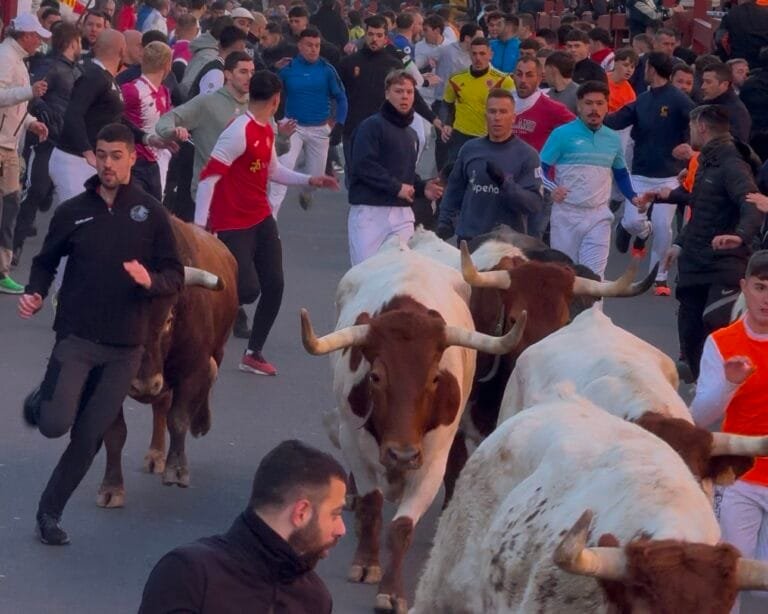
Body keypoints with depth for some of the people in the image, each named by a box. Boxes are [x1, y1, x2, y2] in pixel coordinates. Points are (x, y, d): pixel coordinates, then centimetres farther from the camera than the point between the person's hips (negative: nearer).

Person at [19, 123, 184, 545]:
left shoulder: (151, 214, 0)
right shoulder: (72, 212, 0)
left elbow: (175, 277, 2)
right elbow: (46, 262, 13)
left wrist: (149, 280, -20)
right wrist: (35, 294, -7)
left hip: (125, 347, 1)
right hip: (76, 338, -1)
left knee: (89, 438, 4)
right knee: (55, 425, -16)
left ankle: (49, 511, 21)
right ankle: (39, 403, 21)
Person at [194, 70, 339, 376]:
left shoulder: (267, 131, 8)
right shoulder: (239, 132, -19)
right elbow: (209, 175, -20)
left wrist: (309, 180, 16)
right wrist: (200, 222, -22)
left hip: (262, 219, 8)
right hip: (234, 225, -8)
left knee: (274, 286, 2)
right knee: (247, 290, -14)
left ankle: (254, 353, 14)